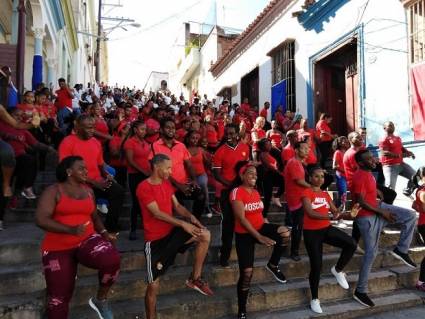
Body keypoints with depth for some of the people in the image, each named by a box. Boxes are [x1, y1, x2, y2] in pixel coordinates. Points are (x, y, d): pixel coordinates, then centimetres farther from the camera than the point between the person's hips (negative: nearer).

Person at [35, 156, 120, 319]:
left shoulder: (88, 191, 9)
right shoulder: (54, 191, -5)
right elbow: (40, 219, -17)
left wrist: (104, 233, 1)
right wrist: (71, 230, -30)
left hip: (88, 239, 2)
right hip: (58, 247, -2)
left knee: (112, 260, -27)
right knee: (59, 296, 5)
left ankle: (100, 300, -1)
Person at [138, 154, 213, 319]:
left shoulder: (167, 183, 6)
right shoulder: (144, 187, -17)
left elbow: (177, 205, 7)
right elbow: (157, 213, -22)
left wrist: (190, 216, -13)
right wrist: (183, 224, -25)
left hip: (172, 231, 6)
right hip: (155, 239, -6)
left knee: (205, 235, -13)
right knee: (153, 285, -1)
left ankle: (195, 279, 2)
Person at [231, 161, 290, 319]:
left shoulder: (256, 192, 11)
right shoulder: (236, 192, -14)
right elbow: (241, 218, -20)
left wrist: (270, 230, 2)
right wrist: (259, 237, -25)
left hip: (260, 228, 6)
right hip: (244, 234, -6)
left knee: (285, 233, -21)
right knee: (247, 272, -7)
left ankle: (273, 265, 3)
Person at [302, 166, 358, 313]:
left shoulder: (326, 194, 11)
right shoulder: (306, 192, -10)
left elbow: (336, 212, 8)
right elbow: (310, 213, -23)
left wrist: (349, 214, -12)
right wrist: (331, 216, -33)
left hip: (327, 229, 6)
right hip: (311, 232, -5)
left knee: (352, 244, -16)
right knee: (316, 266, -3)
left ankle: (337, 270, 10)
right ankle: (314, 299, 19)